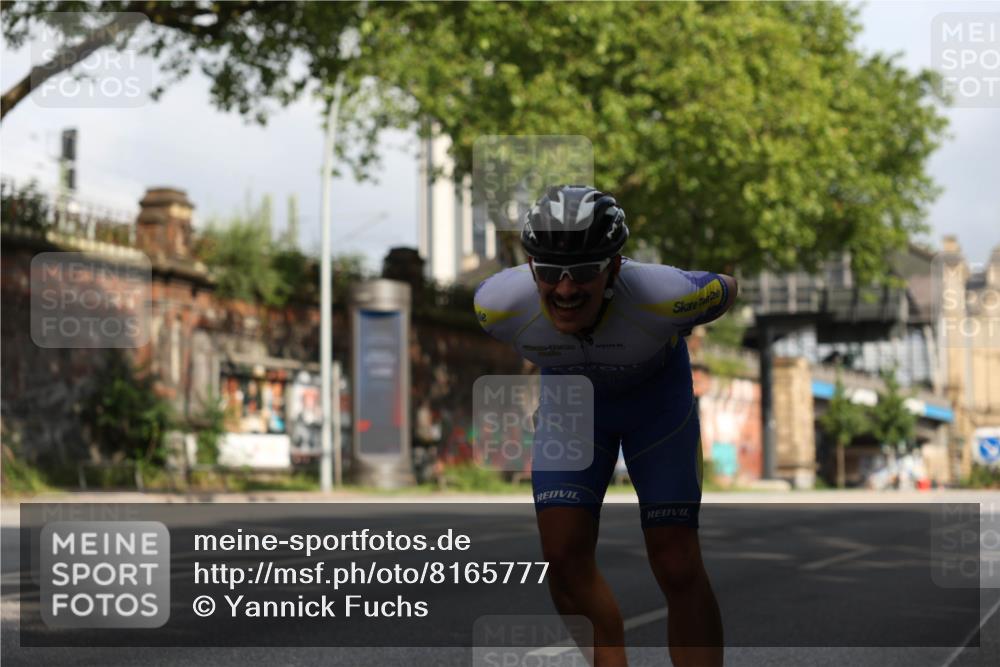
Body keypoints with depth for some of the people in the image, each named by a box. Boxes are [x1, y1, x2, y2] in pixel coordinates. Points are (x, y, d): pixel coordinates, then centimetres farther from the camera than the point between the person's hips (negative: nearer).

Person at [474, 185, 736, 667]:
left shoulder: (661, 296, -39)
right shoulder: (499, 303, -32)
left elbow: (727, 291, -15)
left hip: (656, 394, -2)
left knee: (678, 568, -10)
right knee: (565, 560, -8)